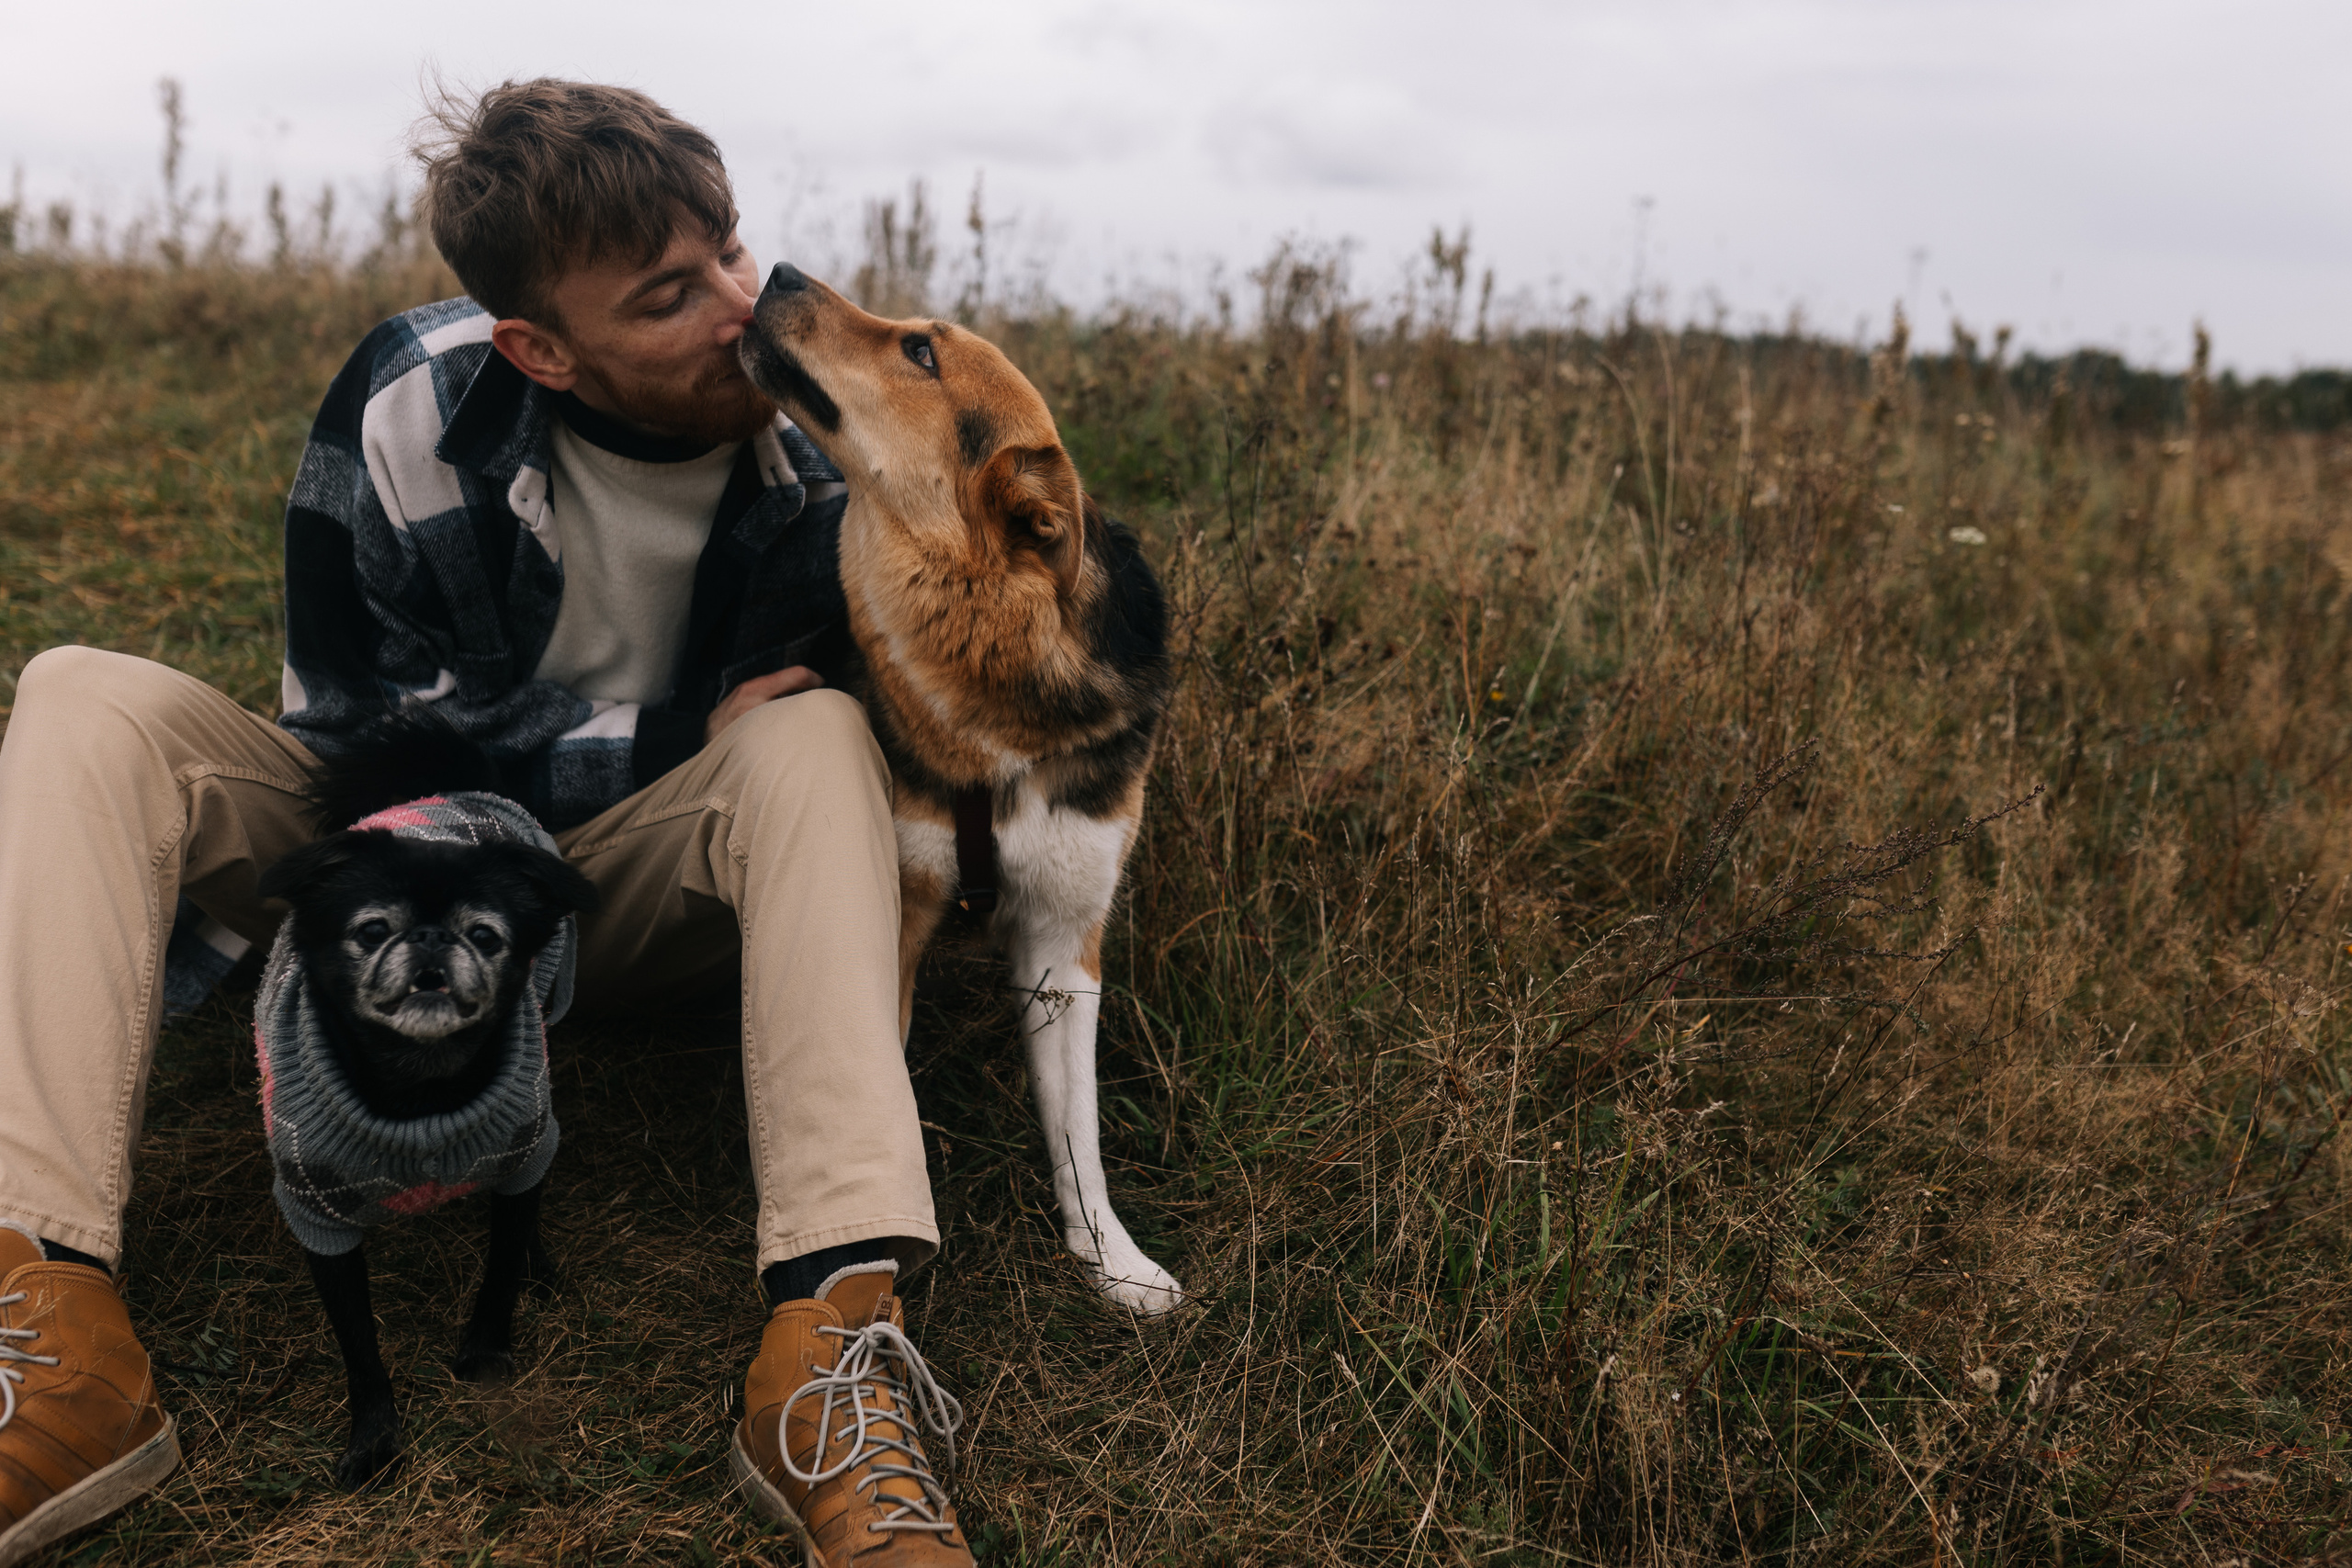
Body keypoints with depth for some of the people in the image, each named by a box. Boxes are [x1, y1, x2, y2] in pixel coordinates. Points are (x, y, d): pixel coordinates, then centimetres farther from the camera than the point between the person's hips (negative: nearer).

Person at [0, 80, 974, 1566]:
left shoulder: (822, 437, -15)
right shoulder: (417, 406, -19)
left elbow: (889, 722, -1)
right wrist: (667, 743, -20)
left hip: (637, 888, 0)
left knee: (814, 738, -31)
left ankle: (835, 1346, -46)